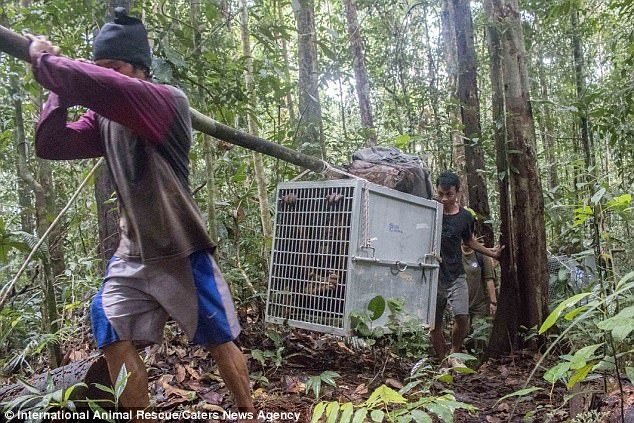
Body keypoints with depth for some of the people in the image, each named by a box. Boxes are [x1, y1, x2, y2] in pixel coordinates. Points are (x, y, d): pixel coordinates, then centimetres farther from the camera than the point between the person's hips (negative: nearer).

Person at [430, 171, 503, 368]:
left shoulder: (465, 217, 0)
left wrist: (489, 252, 24)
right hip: (433, 276, -1)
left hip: (456, 276, 1)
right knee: (434, 324, 3)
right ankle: (442, 362, 21)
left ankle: (455, 354, 15)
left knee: (462, 317, -11)